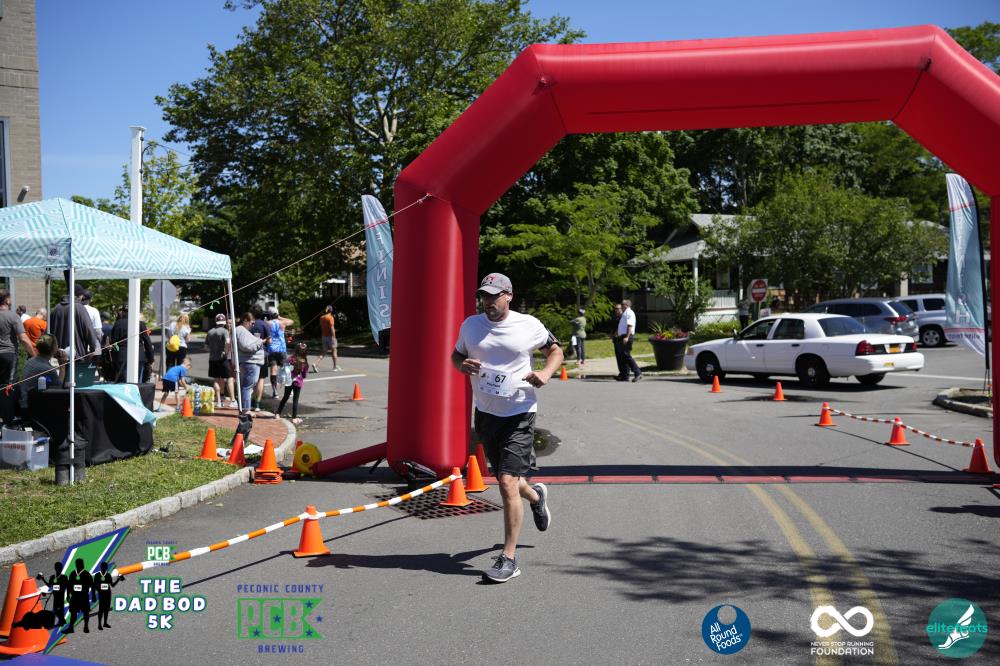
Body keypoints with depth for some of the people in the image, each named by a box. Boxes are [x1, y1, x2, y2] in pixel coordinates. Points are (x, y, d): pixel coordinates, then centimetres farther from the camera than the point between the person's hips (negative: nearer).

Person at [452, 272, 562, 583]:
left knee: (508, 482, -14)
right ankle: (535, 496, 54)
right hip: (485, 414, 5)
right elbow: (456, 354, 17)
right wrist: (462, 365, -8)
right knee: (504, 480, 17)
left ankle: (509, 558, -5)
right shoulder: (470, 325, 3)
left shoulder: (529, 325, -6)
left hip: (519, 414, -5)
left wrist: (546, 373, -12)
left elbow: (555, 350, 8)